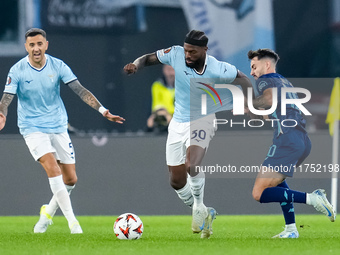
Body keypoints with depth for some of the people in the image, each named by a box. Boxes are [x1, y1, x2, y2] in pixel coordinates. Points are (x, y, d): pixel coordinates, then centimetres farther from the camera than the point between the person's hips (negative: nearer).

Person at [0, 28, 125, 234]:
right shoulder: (17, 71, -11)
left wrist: (102, 110, -18)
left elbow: (80, 90, -8)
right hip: (33, 128, -4)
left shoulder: (58, 66, -5)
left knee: (71, 180, 5)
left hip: (58, 127, 4)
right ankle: (72, 221, -20)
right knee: (53, 168, -23)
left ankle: (48, 212, 30)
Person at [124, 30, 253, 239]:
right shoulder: (176, 54, -13)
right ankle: (204, 214, 30)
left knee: (192, 166, -31)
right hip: (178, 123, 4)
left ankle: (199, 207, -5)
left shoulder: (217, 69, -19)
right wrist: (135, 66, -20)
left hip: (202, 121, -4)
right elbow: (148, 59, 1)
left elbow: (241, 78, -2)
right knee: (177, 181, 5)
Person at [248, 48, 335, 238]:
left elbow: (270, 98, -20)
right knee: (276, 178, 34)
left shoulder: (264, 80, 2)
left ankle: (311, 199, -20)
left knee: (259, 193, -10)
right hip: (304, 142, 9)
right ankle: (291, 229, 25)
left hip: (287, 142, -9)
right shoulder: (286, 82, 27)